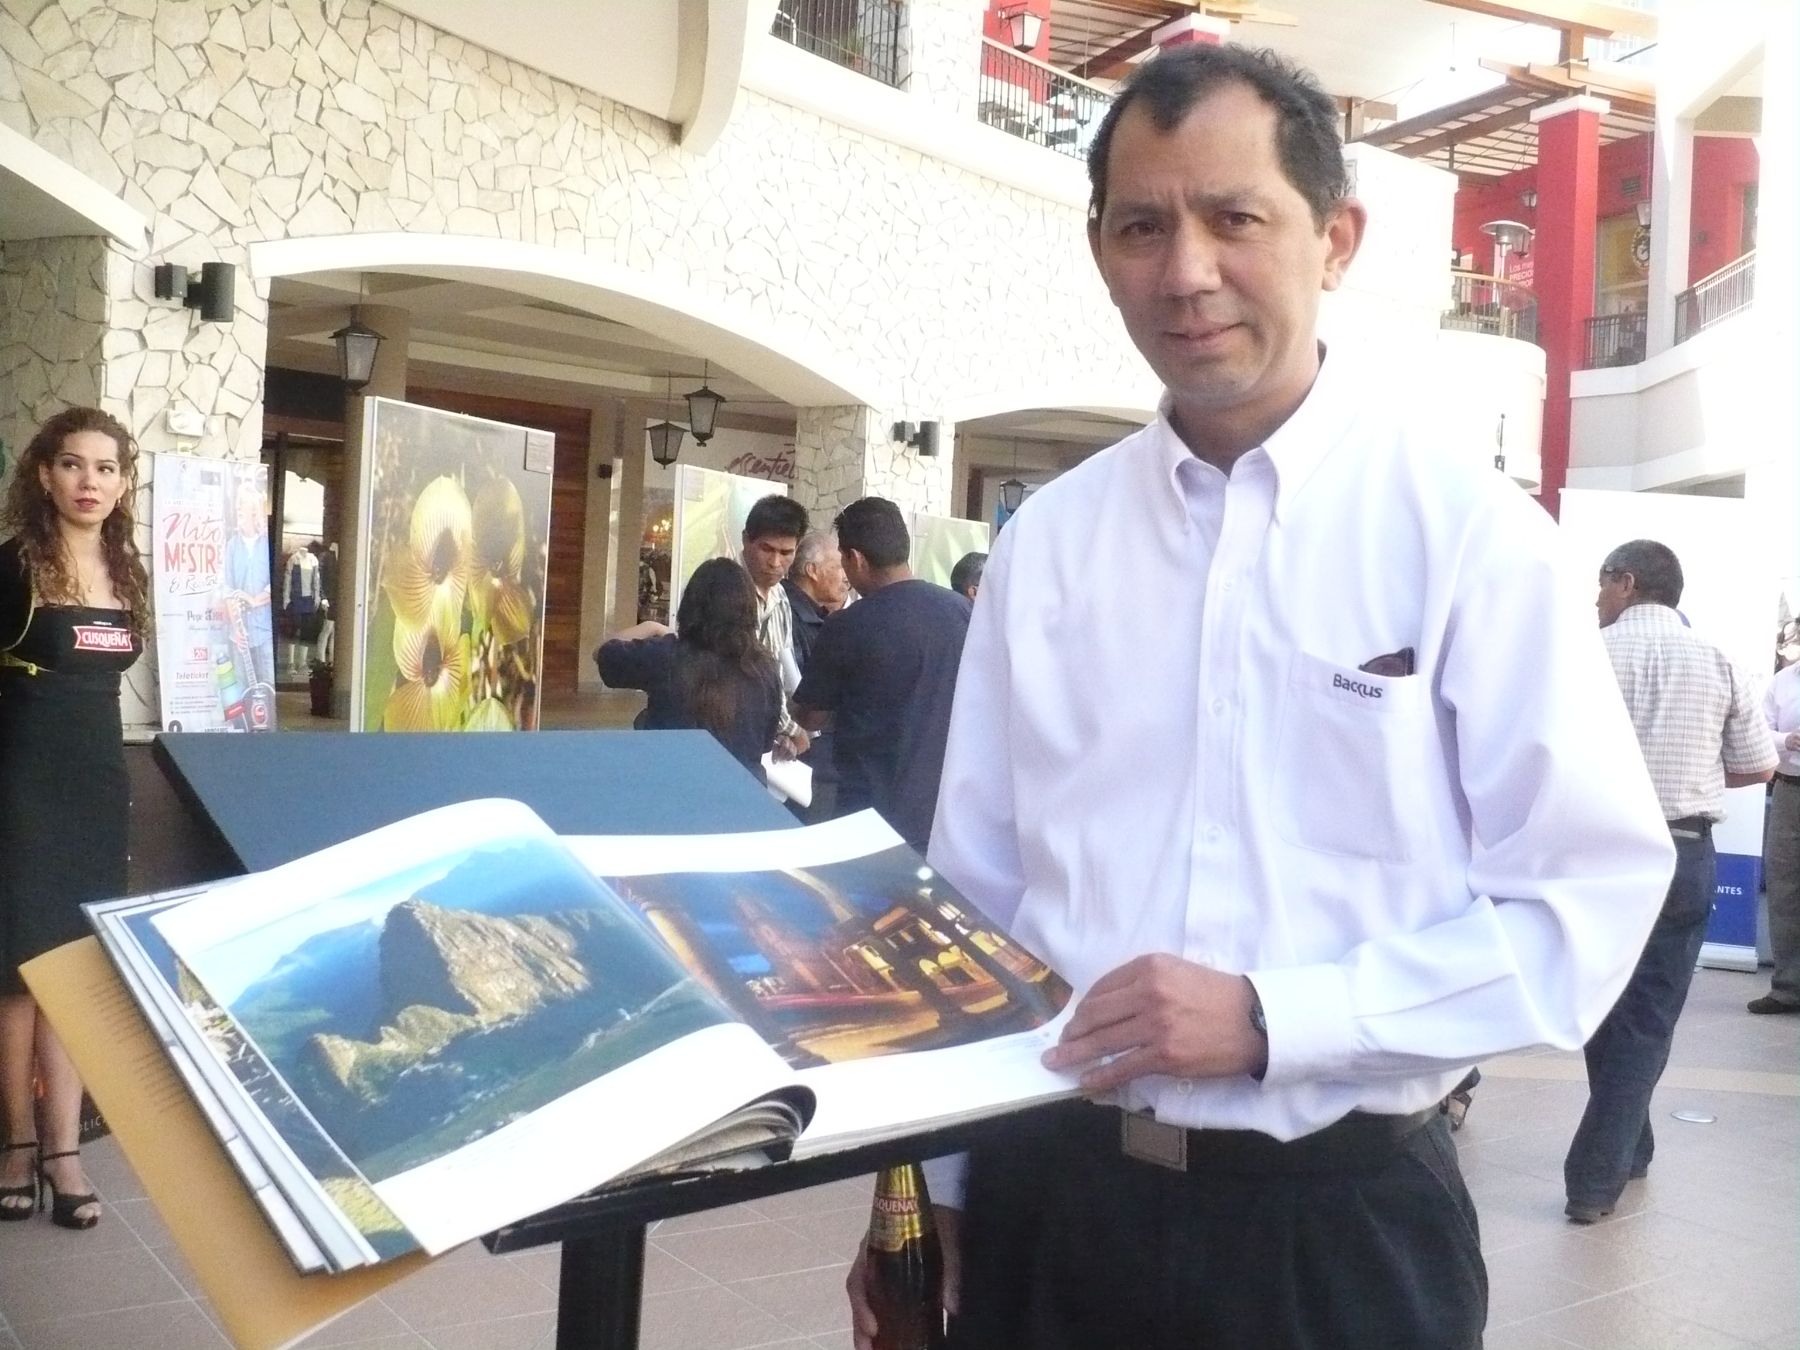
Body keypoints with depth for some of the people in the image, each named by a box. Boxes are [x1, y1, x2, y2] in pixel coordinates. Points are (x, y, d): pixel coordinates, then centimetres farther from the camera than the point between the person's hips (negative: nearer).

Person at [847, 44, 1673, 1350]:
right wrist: (927, 1178, 8)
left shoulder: (1469, 532, -8)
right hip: (1049, 1191, 3)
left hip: (1336, 1218, -2)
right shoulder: (1045, 543, 1)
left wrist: (1270, 1020, -19)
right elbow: (973, 889, 6)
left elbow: (1588, 899, -9)